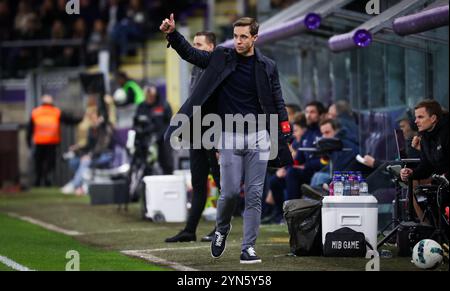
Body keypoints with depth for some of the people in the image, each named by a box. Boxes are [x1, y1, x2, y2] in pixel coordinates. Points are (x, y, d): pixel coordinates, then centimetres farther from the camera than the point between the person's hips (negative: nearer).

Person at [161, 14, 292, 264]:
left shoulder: (267, 66, 4)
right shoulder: (221, 58, 4)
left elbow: (277, 103, 6)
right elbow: (190, 54, 5)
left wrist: (285, 136, -1)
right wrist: (172, 34, -12)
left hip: (258, 137, 1)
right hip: (230, 136, 0)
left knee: (254, 194, -1)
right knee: (230, 191, -5)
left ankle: (248, 247, 5)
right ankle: (222, 229, 25)